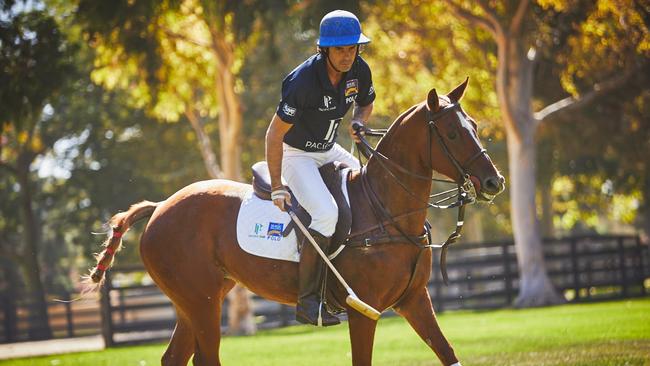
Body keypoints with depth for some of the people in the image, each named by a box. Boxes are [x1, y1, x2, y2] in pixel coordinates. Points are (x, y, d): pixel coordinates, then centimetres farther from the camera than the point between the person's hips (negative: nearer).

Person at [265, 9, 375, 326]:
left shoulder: (359, 71, -9)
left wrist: (359, 122, -10)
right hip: (295, 154, -8)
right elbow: (274, 135, -25)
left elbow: (366, 104, 14)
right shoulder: (304, 81, -30)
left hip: (328, 151, 8)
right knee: (326, 213, -28)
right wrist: (277, 188, -25)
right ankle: (307, 301, -23)